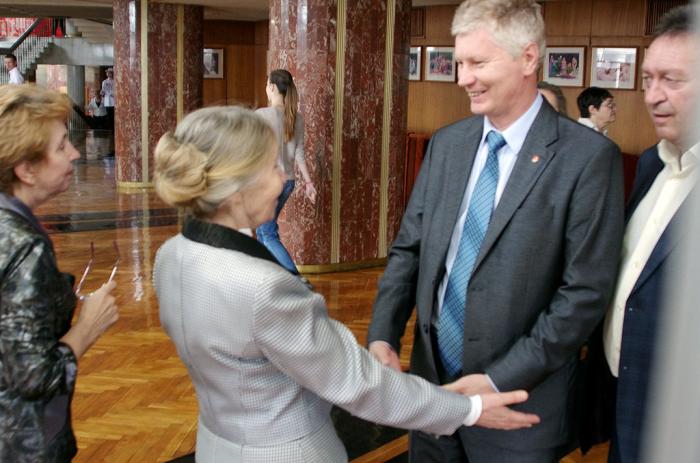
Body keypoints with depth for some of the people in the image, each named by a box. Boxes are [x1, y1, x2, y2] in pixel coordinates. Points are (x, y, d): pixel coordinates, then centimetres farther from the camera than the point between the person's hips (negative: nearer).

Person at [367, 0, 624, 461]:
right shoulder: (446, 143, 3)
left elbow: (586, 293, -15)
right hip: (430, 380, 5)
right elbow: (409, 248, 6)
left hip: (517, 401, -4)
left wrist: (500, 380, -17)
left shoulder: (589, 157, -13)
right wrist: (383, 336, -8)